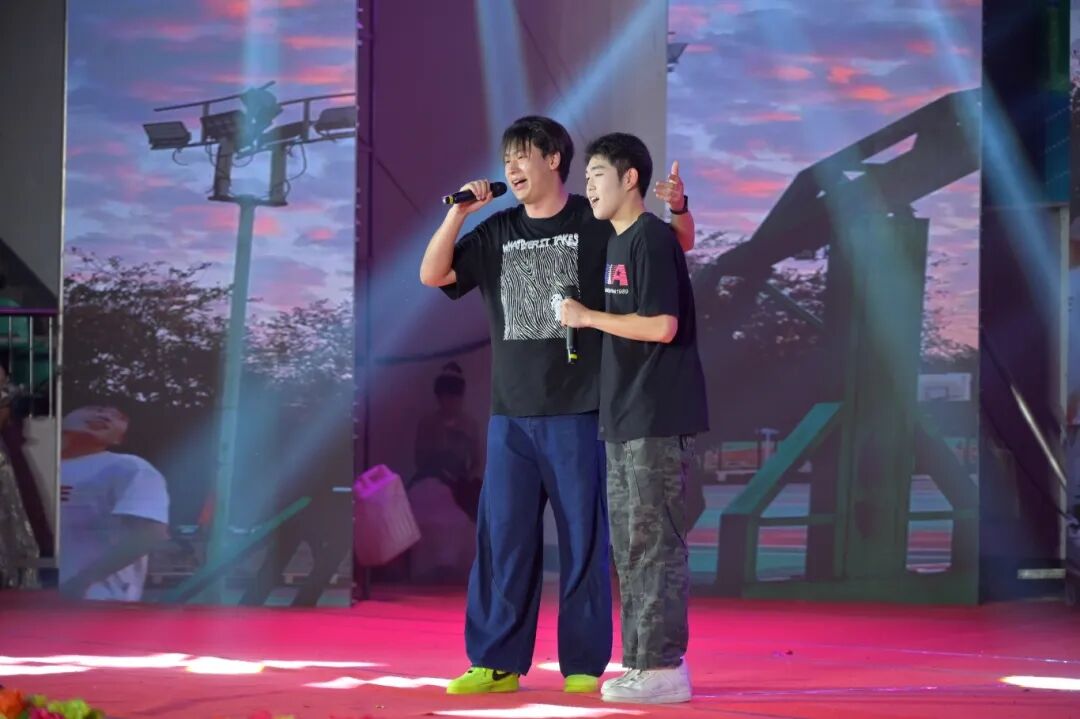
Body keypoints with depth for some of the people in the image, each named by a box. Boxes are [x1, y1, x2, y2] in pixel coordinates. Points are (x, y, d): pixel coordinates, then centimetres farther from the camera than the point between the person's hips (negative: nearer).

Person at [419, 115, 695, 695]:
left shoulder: (597, 225, 1)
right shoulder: (496, 233, 12)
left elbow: (679, 245, 3)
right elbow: (433, 275, 6)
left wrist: (679, 209, -19)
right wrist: (459, 212, -5)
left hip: (579, 413, -3)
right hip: (512, 414, 4)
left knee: (583, 540, 1)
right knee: (503, 538, 3)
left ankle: (584, 665, 8)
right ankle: (497, 663, 10)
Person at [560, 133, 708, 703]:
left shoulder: (652, 238, -12)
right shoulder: (618, 243, 17)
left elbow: (662, 326, -20)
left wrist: (588, 317, -12)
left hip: (658, 420, -10)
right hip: (624, 419, 10)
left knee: (655, 543, -8)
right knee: (630, 546, 12)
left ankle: (664, 666, -5)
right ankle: (642, 660, 17)